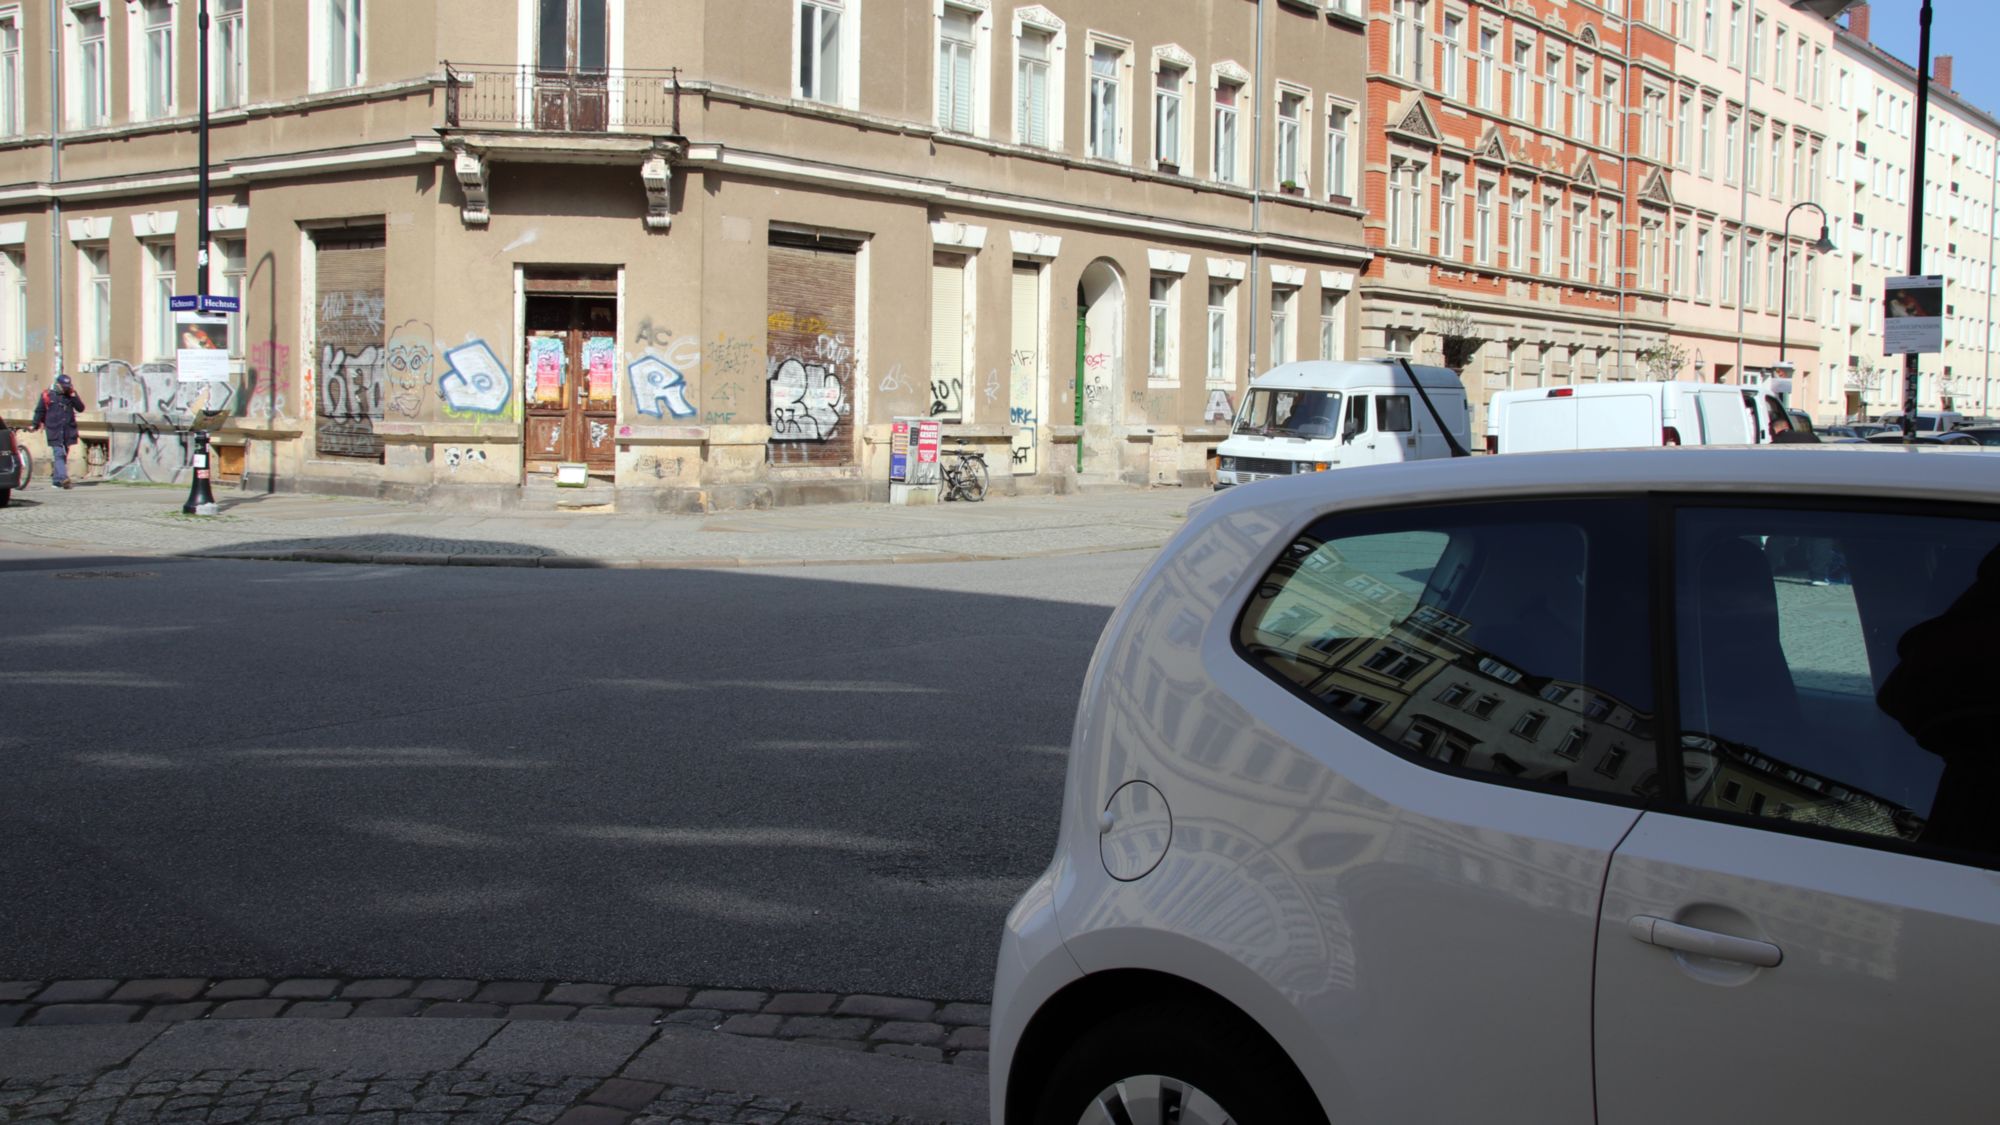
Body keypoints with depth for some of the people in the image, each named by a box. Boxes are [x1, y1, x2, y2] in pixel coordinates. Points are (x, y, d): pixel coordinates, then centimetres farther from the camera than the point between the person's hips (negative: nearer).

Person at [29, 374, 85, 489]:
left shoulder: (70, 395, 9)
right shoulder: (47, 395, 0)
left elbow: (80, 408, 1)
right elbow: (39, 411, 8)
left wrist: (73, 395, -8)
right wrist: (35, 426, 10)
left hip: (67, 431, 4)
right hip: (54, 431, -4)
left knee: (63, 455, 9)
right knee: (59, 454, -14)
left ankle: (56, 480, 19)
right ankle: (63, 479, -26)